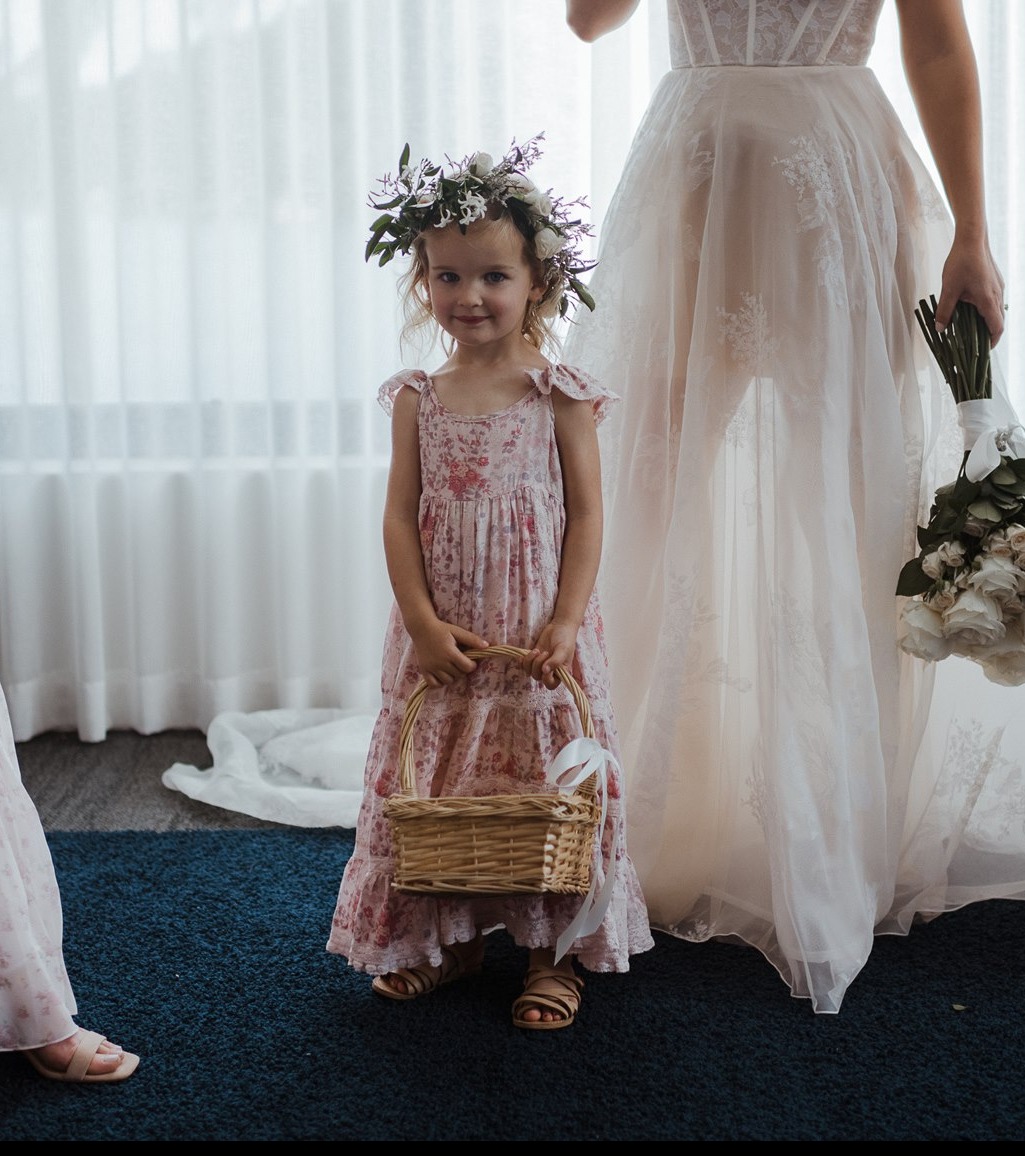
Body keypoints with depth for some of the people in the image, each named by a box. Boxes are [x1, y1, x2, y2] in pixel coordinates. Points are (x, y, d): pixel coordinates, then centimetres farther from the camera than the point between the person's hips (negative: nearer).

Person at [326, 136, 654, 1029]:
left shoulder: (560, 396, -4)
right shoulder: (418, 399, 3)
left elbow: (586, 516, -4)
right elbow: (400, 517, 1)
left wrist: (565, 624, -13)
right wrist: (424, 622, -10)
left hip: (539, 637, -3)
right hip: (442, 638, 3)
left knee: (548, 783, 3)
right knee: (431, 782, 9)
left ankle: (555, 951, 17)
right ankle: (442, 937, 27)